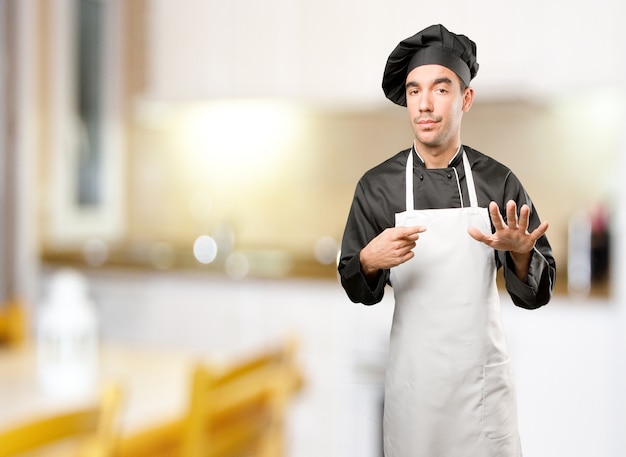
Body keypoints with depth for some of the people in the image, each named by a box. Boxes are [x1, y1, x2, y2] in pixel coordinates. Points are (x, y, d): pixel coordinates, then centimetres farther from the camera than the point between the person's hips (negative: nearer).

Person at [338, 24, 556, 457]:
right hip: (412, 377, 0)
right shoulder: (377, 185, -4)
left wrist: (520, 254, -23)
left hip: (482, 372, 0)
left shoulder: (498, 182, -5)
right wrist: (370, 261, -20)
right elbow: (358, 290, 2)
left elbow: (536, 294, -2)